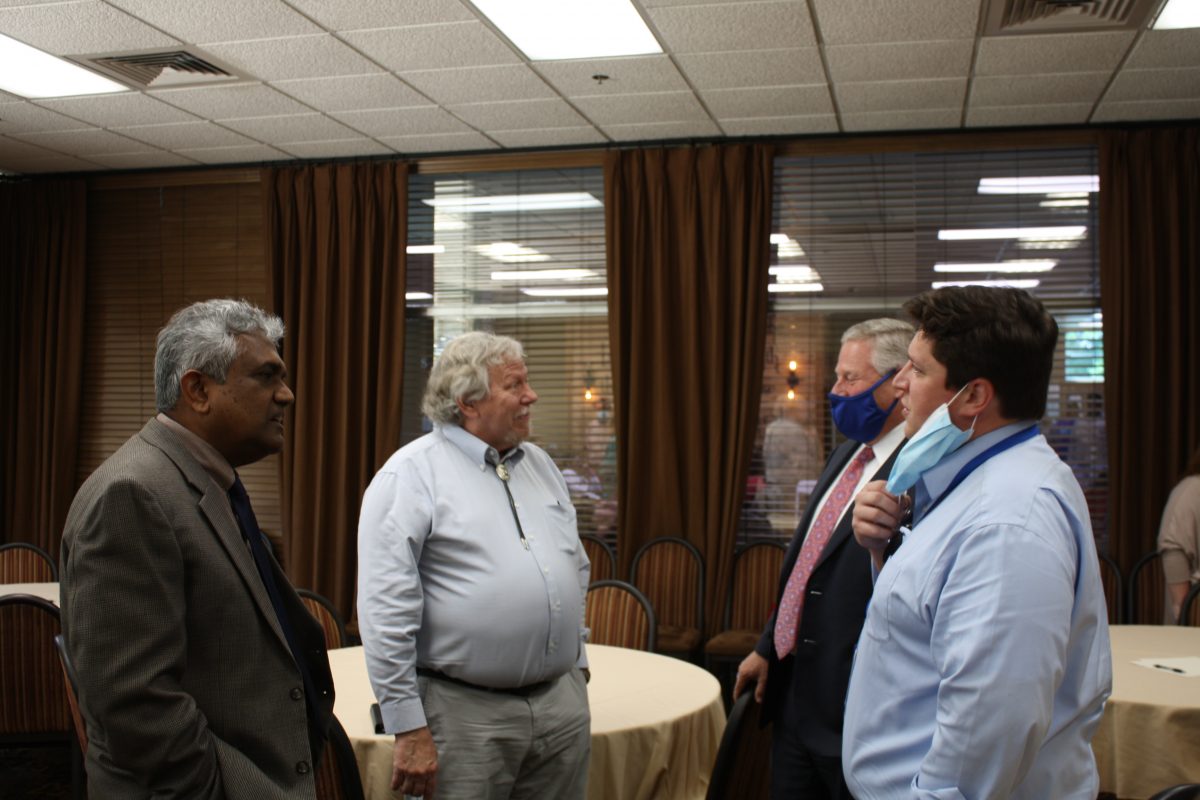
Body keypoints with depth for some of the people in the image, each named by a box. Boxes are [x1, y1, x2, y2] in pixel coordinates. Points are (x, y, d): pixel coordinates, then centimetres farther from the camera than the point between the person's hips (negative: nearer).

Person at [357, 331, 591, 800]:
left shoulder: (540, 464, 12)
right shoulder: (412, 473, -10)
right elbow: (386, 608, -14)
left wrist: (576, 665, 17)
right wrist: (409, 729, -15)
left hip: (564, 703, 6)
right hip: (467, 710, -6)